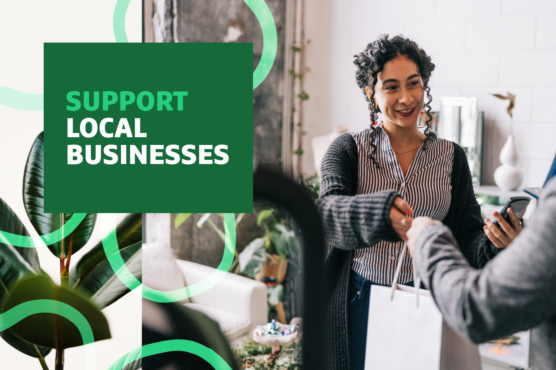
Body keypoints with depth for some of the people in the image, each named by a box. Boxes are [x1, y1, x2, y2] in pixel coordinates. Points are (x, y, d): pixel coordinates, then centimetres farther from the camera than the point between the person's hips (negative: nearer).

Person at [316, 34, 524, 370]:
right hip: (360, 303, -1)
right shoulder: (349, 149, -2)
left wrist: (494, 243, -20)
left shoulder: (451, 157, 5)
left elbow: (467, 236, 3)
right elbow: (327, 212, -20)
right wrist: (382, 213, -40)